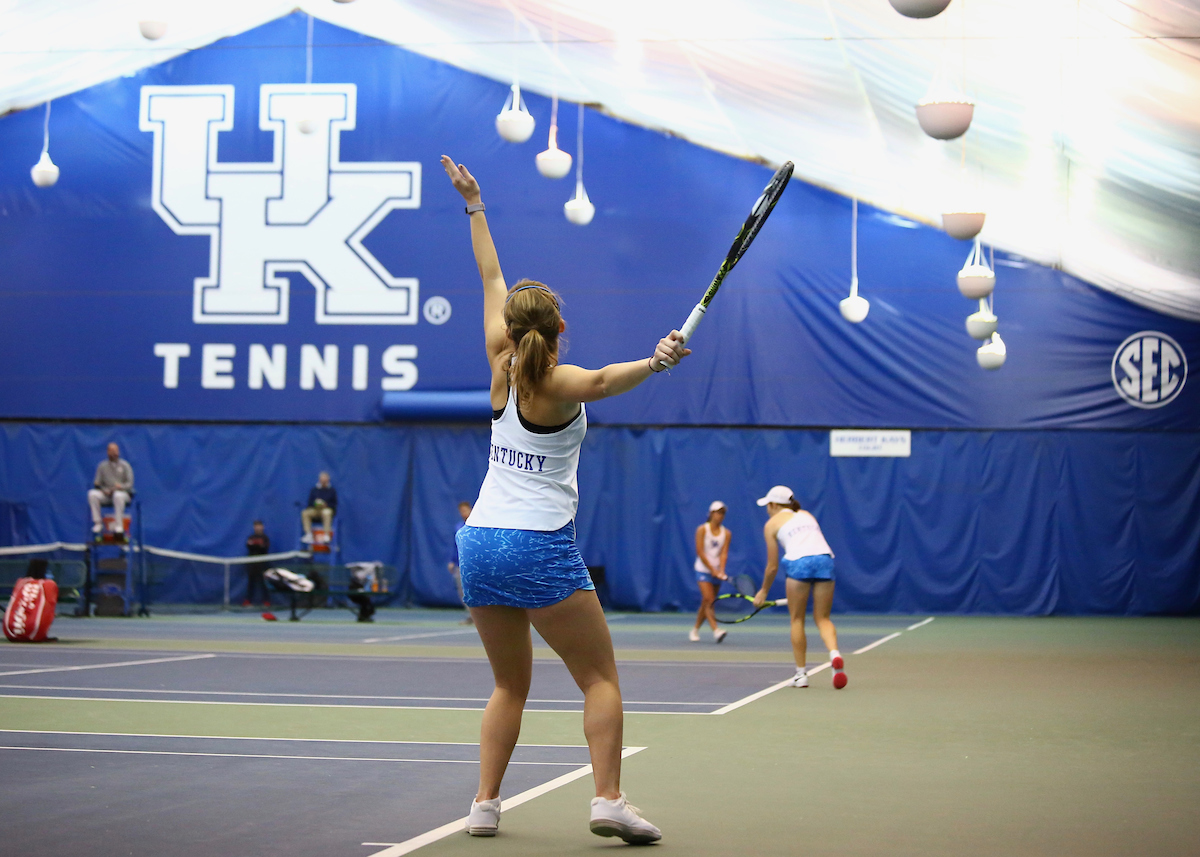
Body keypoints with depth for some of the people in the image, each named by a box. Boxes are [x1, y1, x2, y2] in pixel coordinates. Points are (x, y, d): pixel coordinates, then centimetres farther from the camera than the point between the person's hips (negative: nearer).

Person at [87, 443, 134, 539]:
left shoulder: (124, 465, 4)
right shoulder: (102, 466, 11)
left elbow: (129, 484, -3)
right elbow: (97, 483, 7)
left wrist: (120, 487, -22)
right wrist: (103, 489, -15)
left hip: (123, 493, -3)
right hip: (106, 494, 3)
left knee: (118, 495, -41)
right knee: (92, 494, -28)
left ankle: (118, 525, -38)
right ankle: (98, 523, -26)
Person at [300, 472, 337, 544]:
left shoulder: (332, 490, 5)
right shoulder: (314, 489, 11)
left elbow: (335, 504, 2)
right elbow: (310, 502, 9)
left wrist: (325, 505, -16)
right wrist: (315, 504, -14)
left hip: (328, 508, -3)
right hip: (315, 509, 3)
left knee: (327, 513, -40)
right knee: (305, 513, -27)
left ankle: (326, 535, -42)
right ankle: (308, 534, -32)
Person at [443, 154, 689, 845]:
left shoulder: (503, 368, 7)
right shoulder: (559, 384, -8)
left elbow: (492, 278, 18)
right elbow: (603, 380, -34)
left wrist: (475, 204, 28)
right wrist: (653, 363, -50)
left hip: (480, 544, 6)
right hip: (540, 549, -6)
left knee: (511, 685, 15)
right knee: (601, 678, 0)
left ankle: (485, 803, 7)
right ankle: (609, 798, -13)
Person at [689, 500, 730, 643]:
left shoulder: (726, 533, 4)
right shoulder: (702, 530, -5)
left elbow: (724, 553, -4)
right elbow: (700, 552, -10)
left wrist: (721, 571, -20)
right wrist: (712, 569, -15)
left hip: (716, 571, 4)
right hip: (703, 570, -4)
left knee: (707, 603, 8)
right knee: (708, 599, -19)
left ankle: (695, 630, 24)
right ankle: (716, 631, -29)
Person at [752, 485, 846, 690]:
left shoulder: (772, 524, 16)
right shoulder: (807, 515, 30)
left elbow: (773, 566, 16)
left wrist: (763, 591, 29)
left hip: (798, 563, -4)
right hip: (825, 559, 4)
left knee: (797, 620, 12)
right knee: (822, 618, 10)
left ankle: (801, 673, 11)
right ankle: (835, 654, -19)